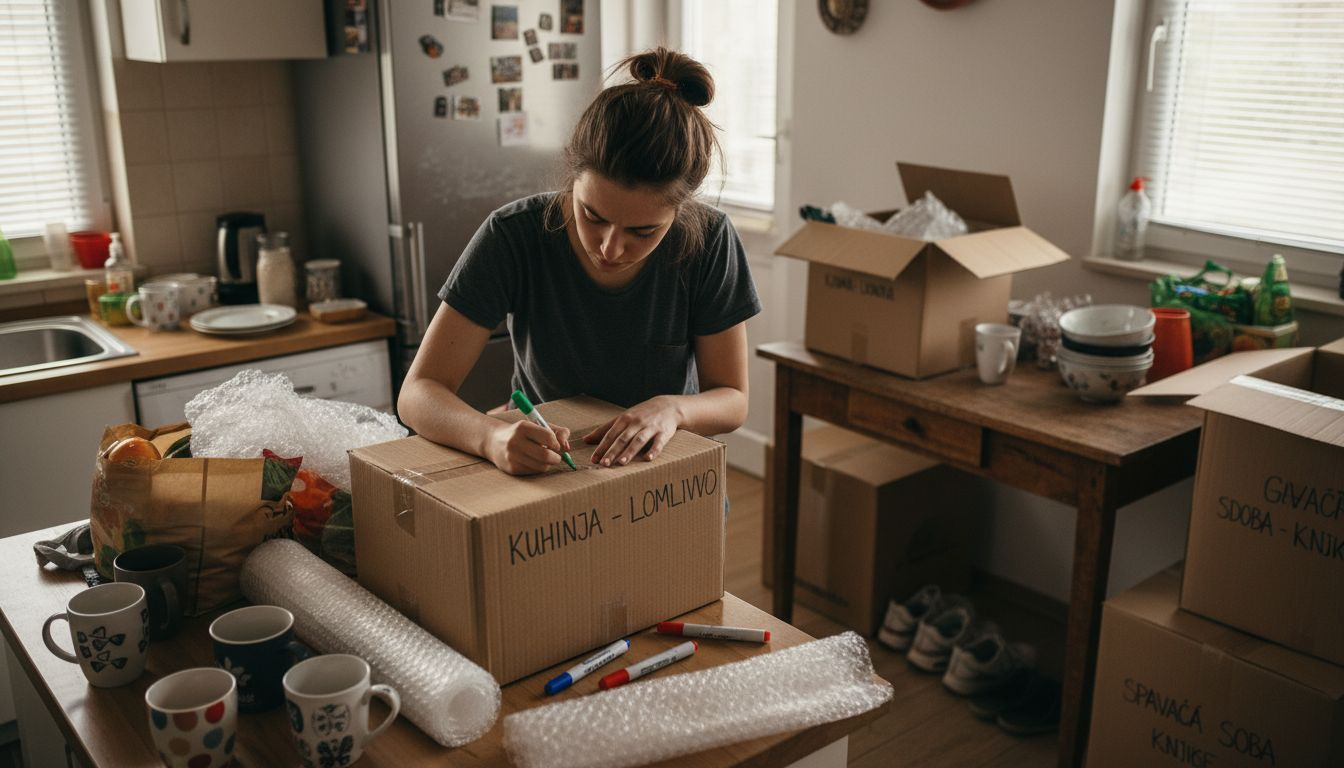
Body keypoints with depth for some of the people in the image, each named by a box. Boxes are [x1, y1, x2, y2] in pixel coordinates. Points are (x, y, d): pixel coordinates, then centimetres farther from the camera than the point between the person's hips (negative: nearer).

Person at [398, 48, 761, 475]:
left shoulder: (709, 240, -15)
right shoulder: (513, 236, -18)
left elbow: (733, 400, -5)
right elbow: (418, 392, -18)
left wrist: (673, 408, -27)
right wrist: (492, 437, -38)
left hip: (664, 470, 1)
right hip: (538, 472, 0)